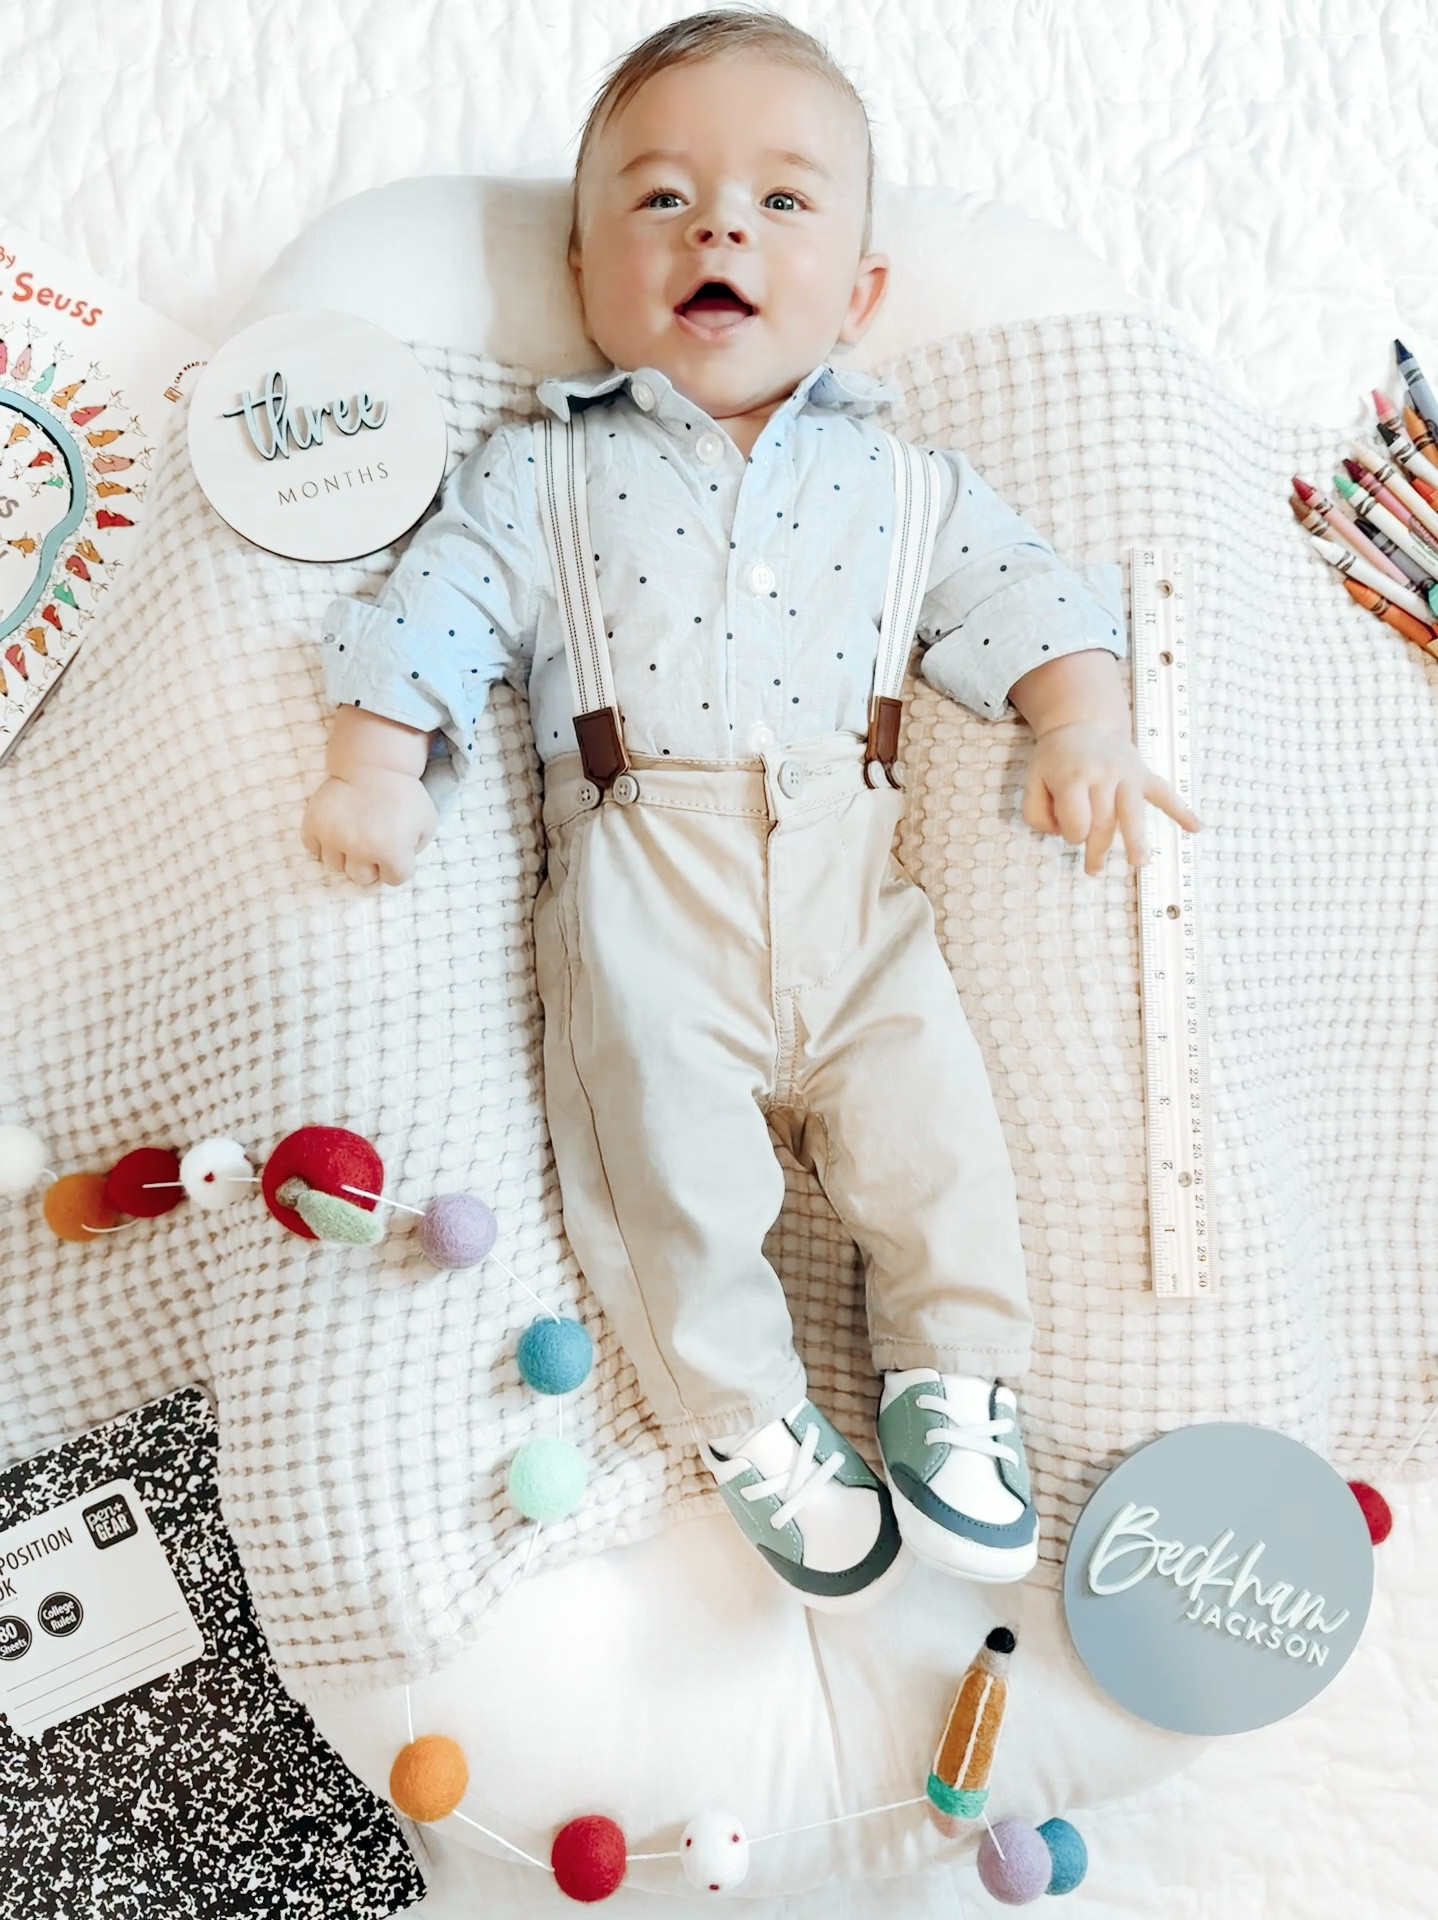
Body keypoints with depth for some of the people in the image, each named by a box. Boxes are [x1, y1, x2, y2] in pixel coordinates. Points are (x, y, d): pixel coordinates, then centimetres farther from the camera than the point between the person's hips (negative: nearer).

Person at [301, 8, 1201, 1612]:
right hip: (639, 887, -1)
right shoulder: (547, 472, 10)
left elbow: (1023, 598, 11)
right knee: (667, 1143, -10)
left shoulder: (899, 481, 15)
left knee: (929, 1114, -6)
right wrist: (374, 770, -11)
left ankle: (951, 1377, 17)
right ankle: (747, 1419, 10)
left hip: (850, 876, 2)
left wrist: (1083, 735, -6)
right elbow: (440, 607, 3)